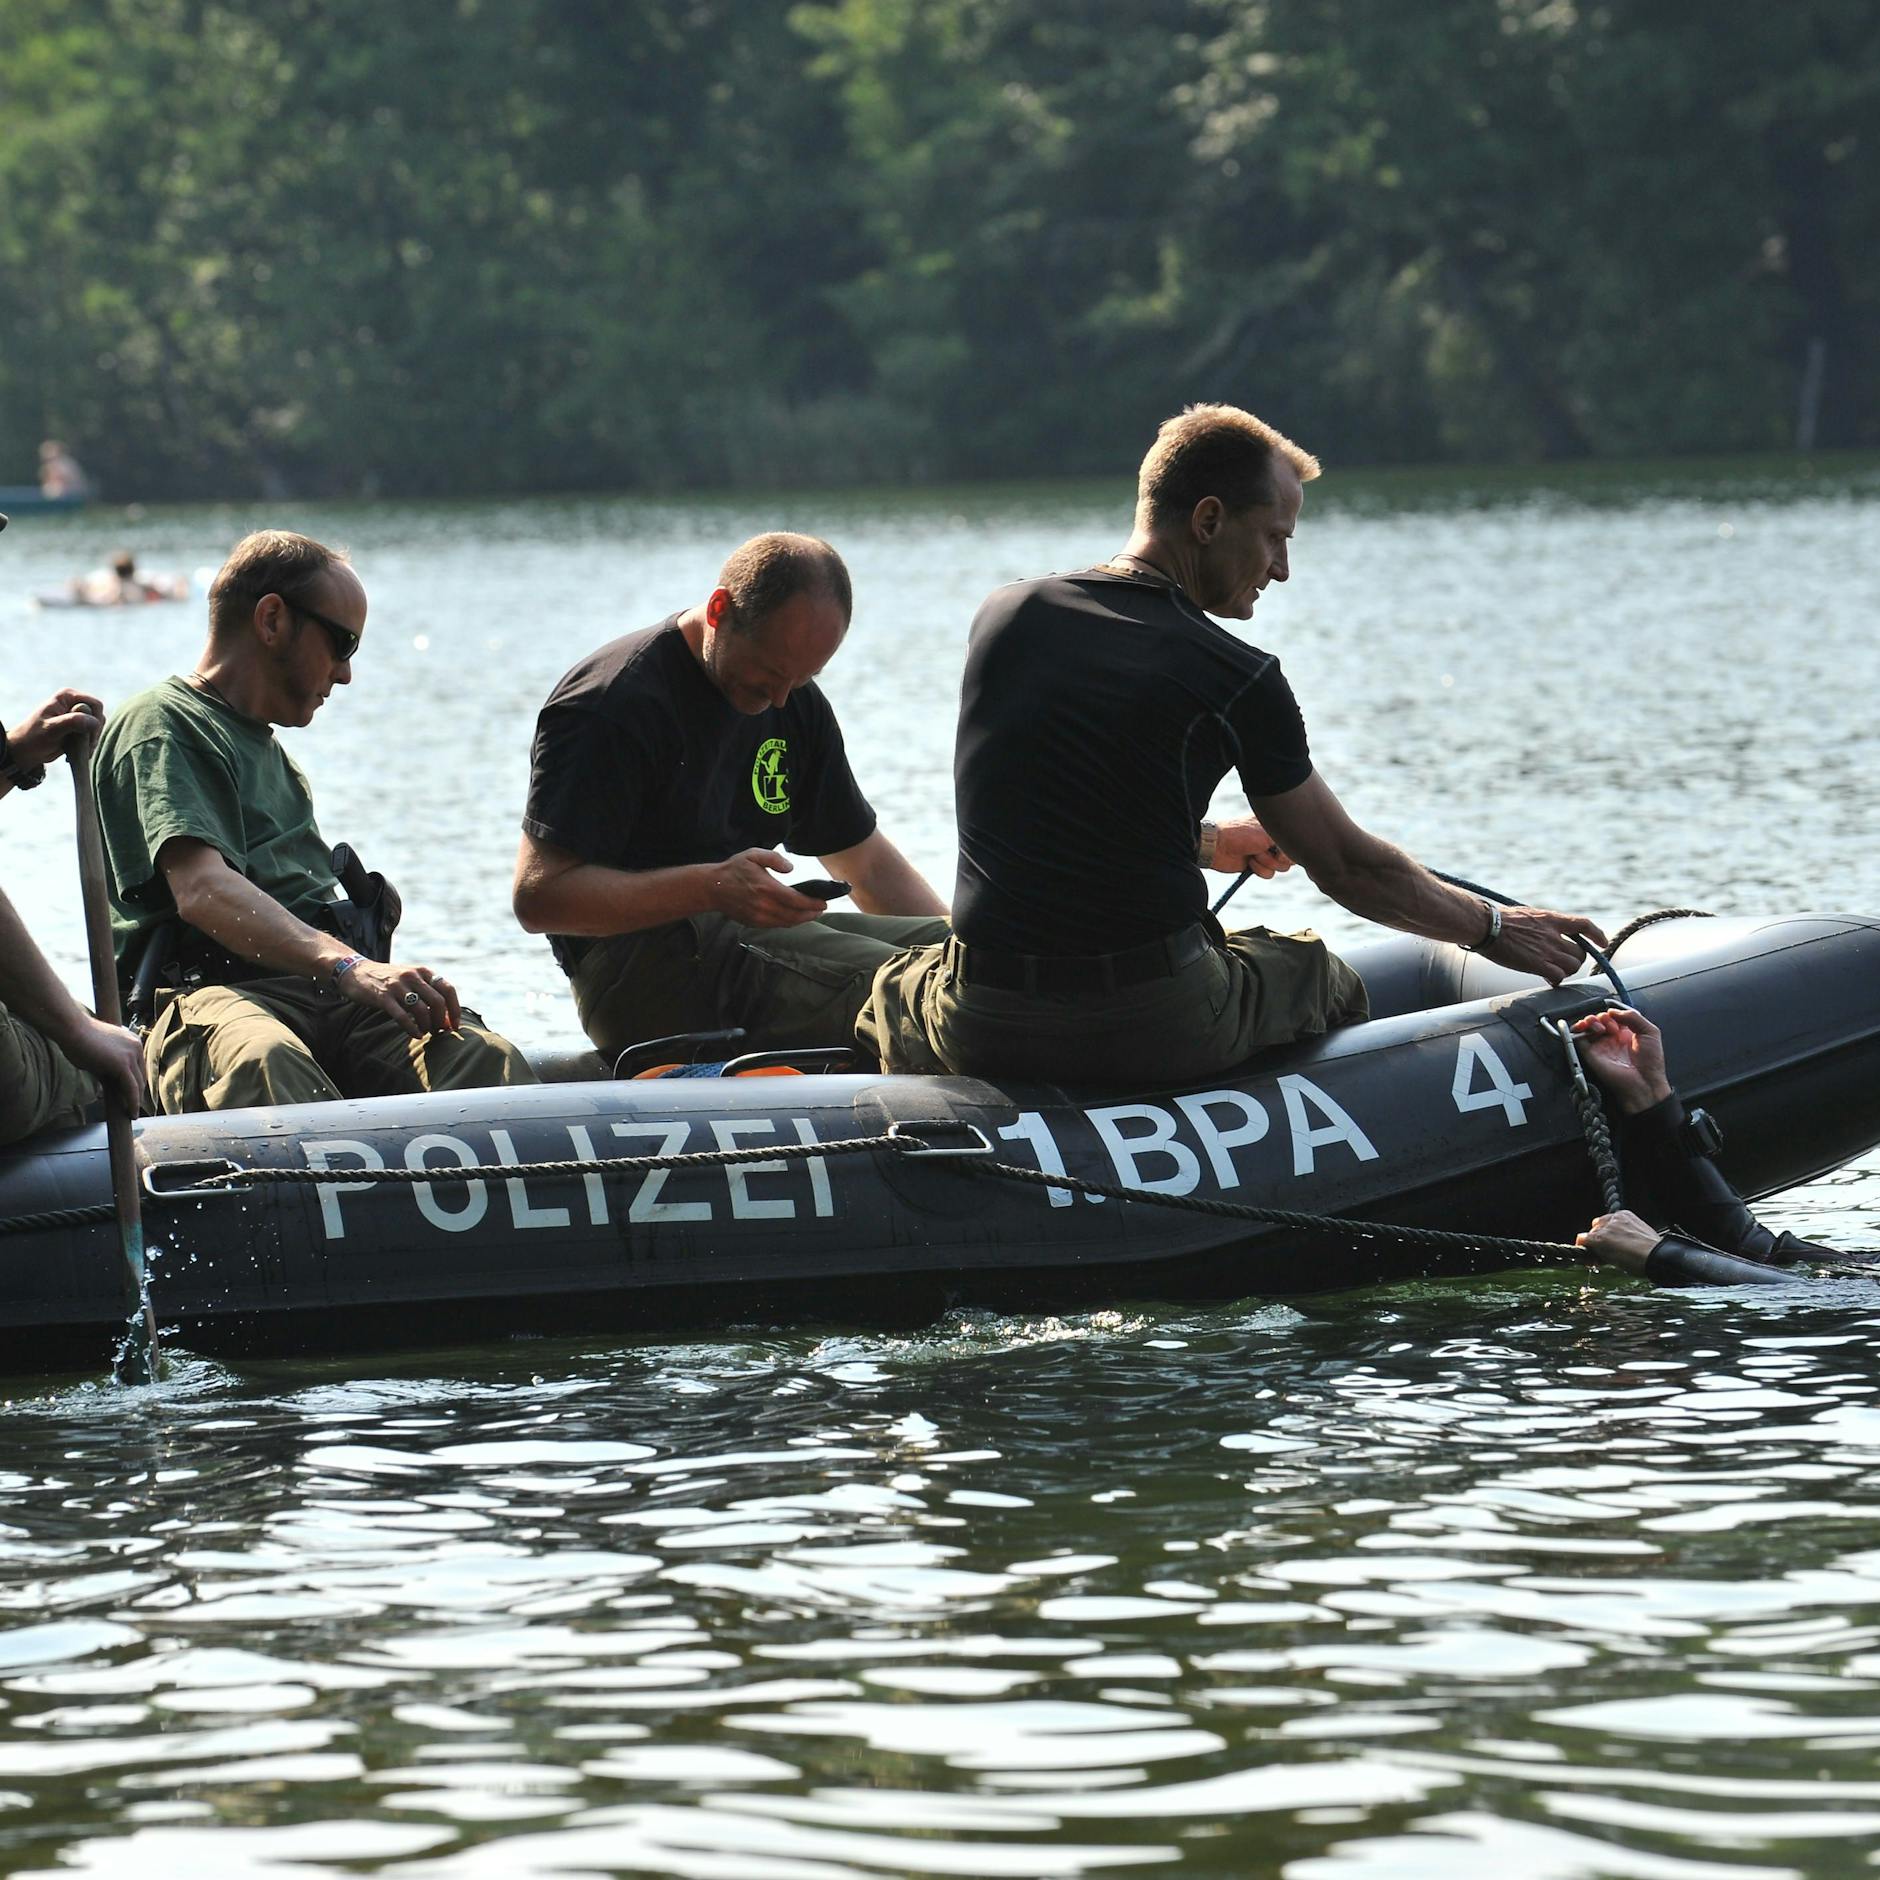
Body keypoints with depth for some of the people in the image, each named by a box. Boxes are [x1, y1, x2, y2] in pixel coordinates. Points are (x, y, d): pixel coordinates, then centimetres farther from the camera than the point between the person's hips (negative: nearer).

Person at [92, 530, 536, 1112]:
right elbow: (201, 890, -13)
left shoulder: (265, 745, 37)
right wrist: (348, 967, -28)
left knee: (487, 1059, -26)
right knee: (265, 1063, -44)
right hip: (216, 994, -7)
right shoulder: (161, 725, 5)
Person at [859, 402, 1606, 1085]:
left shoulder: (1005, 618, 6)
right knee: (1321, 977, 28)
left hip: (984, 1033, 3)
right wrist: (1493, 927, 17)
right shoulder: (1236, 681, -8)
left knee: (896, 989, 37)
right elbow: (1348, 866, 1)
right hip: (1164, 1032, -3)